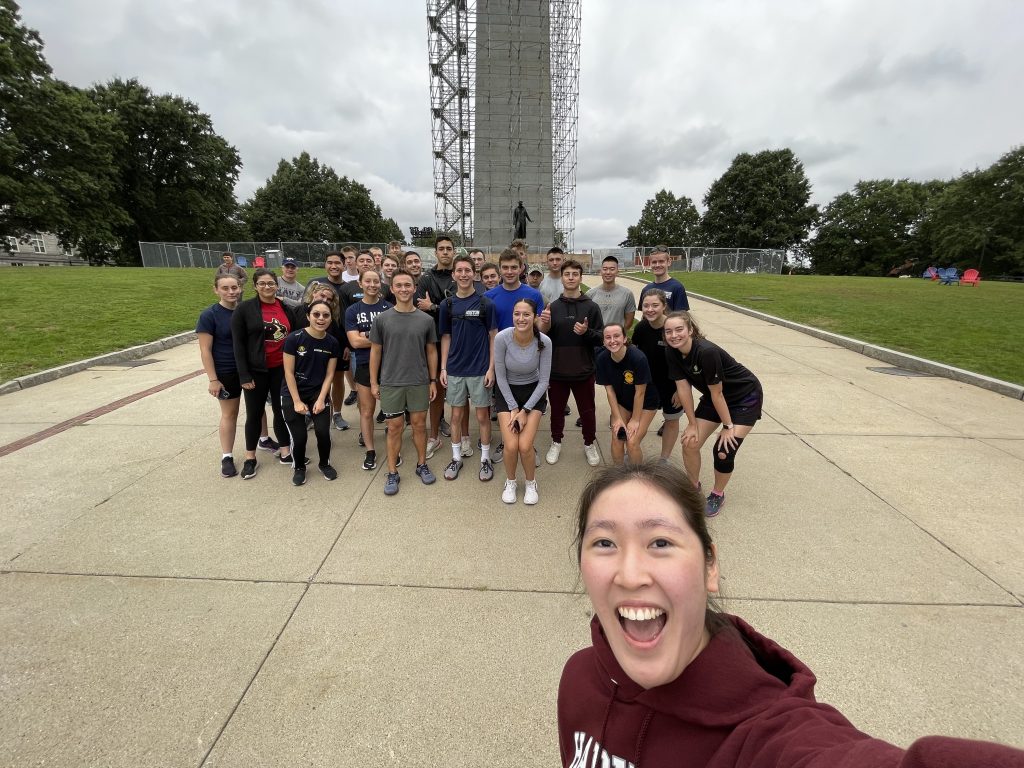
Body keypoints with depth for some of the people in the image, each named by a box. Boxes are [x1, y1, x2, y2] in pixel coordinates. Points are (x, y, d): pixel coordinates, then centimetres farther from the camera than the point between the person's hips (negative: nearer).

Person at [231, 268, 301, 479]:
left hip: (282, 368, 3)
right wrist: (244, 375, -12)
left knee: (281, 410, 11)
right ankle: (250, 457, 21)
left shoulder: (286, 309, 5)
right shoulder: (244, 308, -6)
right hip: (256, 370, -3)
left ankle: (285, 452, 23)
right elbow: (238, 343, -8)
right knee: (254, 413, 7)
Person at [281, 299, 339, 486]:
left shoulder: (332, 343, -4)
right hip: (292, 394, -2)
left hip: (318, 392, 2)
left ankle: (324, 464, 19)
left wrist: (321, 399, -7)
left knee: (323, 432, -11)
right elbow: (289, 372, -11)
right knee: (299, 437, -5)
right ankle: (299, 467, 26)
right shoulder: (294, 338, -14)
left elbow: (329, 374, 0)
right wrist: (297, 402, -11)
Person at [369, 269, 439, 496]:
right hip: (390, 383, -1)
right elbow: (375, 351, 3)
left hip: (419, 383, 1)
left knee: (419, 424, 11)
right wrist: (373, 382, 1)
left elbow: (431, 351, 6)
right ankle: (392, 473, 19)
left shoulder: (426, 320, 0)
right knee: (395, 428, 7)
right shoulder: (382, 319, -2)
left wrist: (433, 380, 5)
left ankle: (422, 465, 29)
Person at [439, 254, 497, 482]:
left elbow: (493, 337, -3)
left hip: (480, 369, -2)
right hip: (455, 369, 3)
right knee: (456, 414, 11)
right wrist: (443, 368, 4)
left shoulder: (485, 304, -5)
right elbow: (446, 337, 8)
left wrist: (491, 368, -9)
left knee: (482, 415, 6)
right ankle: (456, 458, 26)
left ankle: (485, 459, 21)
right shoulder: (447, 305, 3)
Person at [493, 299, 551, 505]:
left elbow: (544, 380, -11)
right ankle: (510, 483, 20)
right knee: (511, 446, -11)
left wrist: (524, 410, -14)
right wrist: (513, 408, -11)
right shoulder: (502, 338, -22)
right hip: (507, 392, 0)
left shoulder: (544, 342, -20)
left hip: (534, 392, 0)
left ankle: (531, 484, 18)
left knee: (525, 446, -13)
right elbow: (500, 377, -11)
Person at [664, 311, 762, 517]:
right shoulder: (672, 353, -16)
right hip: (713, 397, 6)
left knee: (724, 450, -12)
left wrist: (728, 426, -16)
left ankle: (718, 494, 16)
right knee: (690, 444, -1)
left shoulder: (707, 352, -35)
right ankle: (694, 486, 26)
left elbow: (717, 393, -26)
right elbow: (683, 388, -10)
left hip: (745, 397, -6)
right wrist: (692, 423, -7)